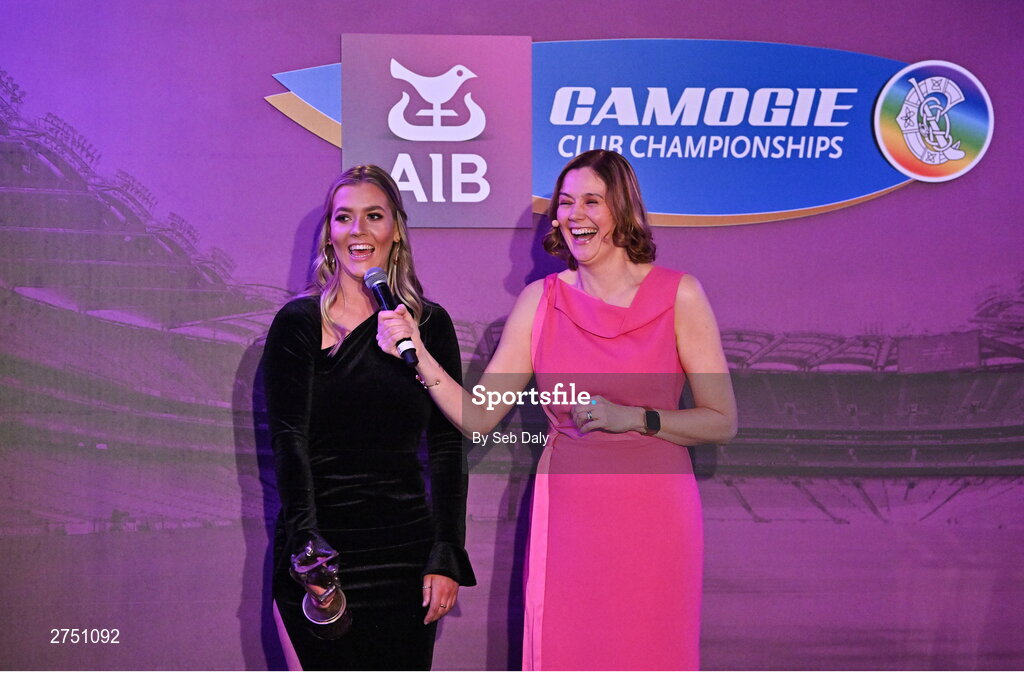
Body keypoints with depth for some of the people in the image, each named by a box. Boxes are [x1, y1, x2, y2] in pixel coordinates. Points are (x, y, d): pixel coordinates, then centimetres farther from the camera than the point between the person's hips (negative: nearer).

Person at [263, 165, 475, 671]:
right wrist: (306, 543, -22)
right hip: (321, 551, -2)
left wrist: (447, 557, -3)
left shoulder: (431, 324, 7)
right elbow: (288, 440, -8)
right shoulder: (298, 323, 0)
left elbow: (447, 448, 5)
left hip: (406, 548, 2)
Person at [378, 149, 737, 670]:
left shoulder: (678, 295, -3)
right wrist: (418, 355, -11)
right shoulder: (540, 300, 3)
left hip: (654, 516, -1)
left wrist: (633, 418, -15)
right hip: (566, 517, 2)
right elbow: (477, 417, 2)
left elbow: (722, 422, -3)